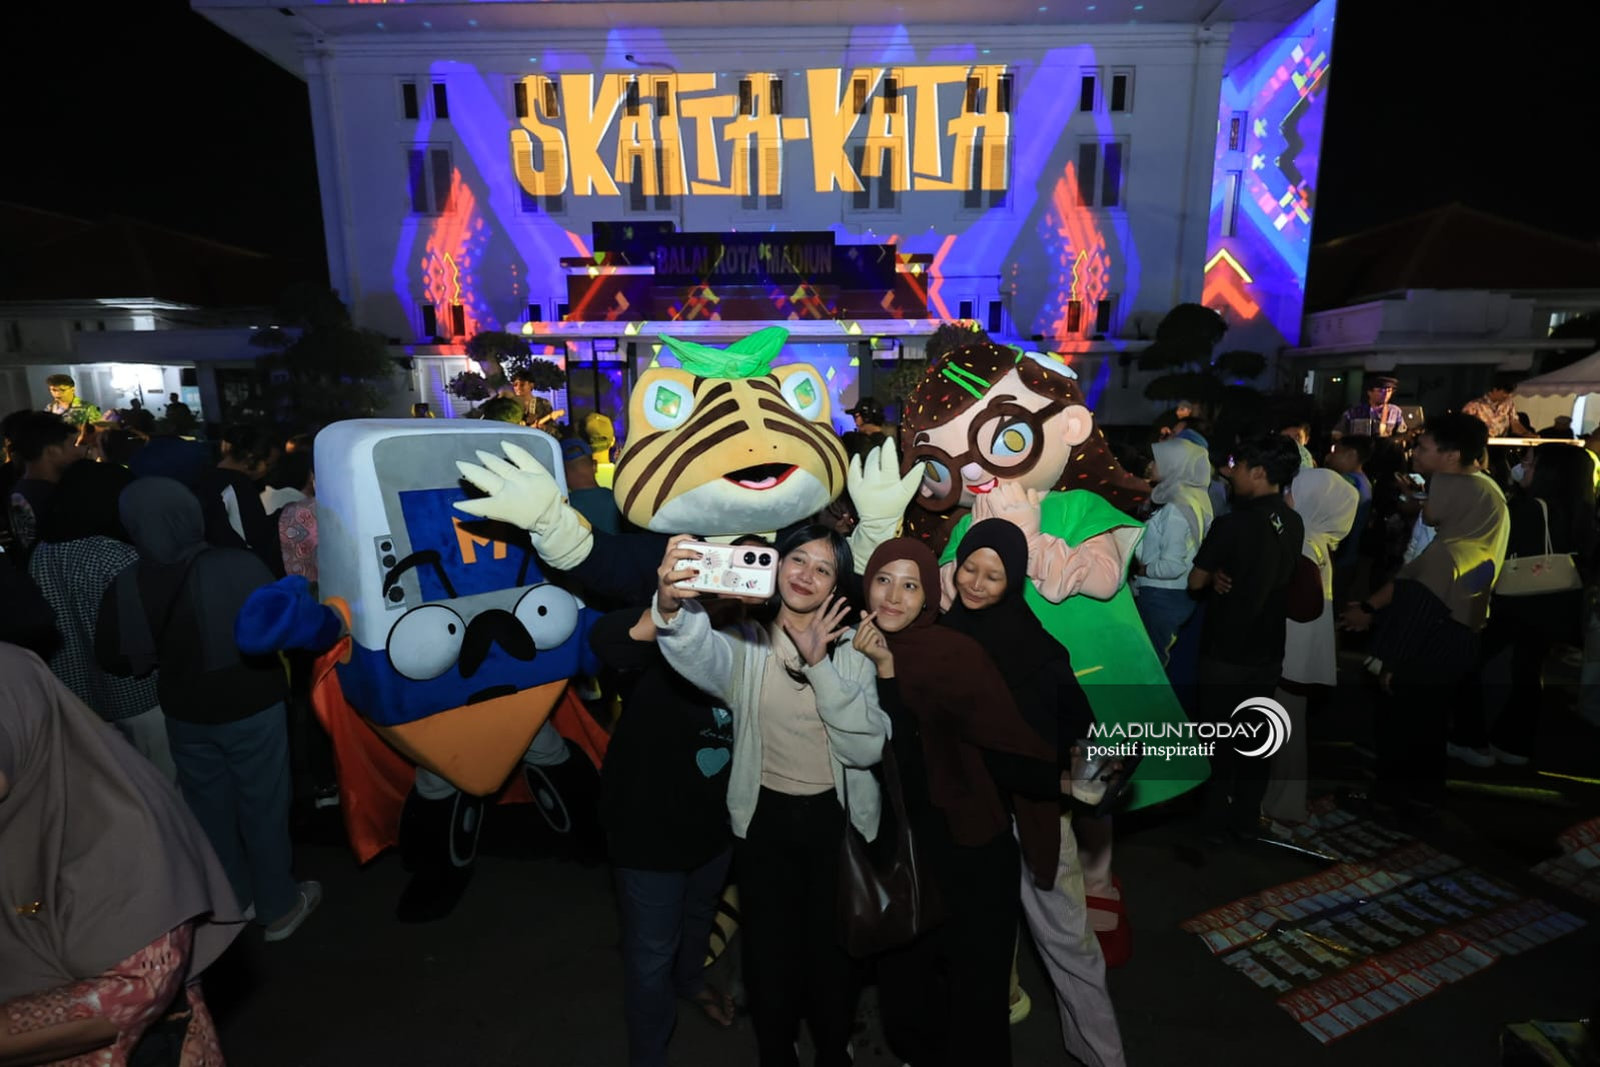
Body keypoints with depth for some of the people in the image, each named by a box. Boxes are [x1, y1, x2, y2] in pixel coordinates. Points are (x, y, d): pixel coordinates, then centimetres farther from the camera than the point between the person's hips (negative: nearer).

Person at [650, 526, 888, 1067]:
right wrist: (672, 606, -56)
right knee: (770, 949, 13)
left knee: (834, 947, 16)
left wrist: (819, 663, -27)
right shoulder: (747, 640, -8)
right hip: (766, 819, 0)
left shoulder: (852, 647, -6)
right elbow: (701, 655, -34)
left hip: (838, 820, 1)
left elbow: (867, 747, -18)